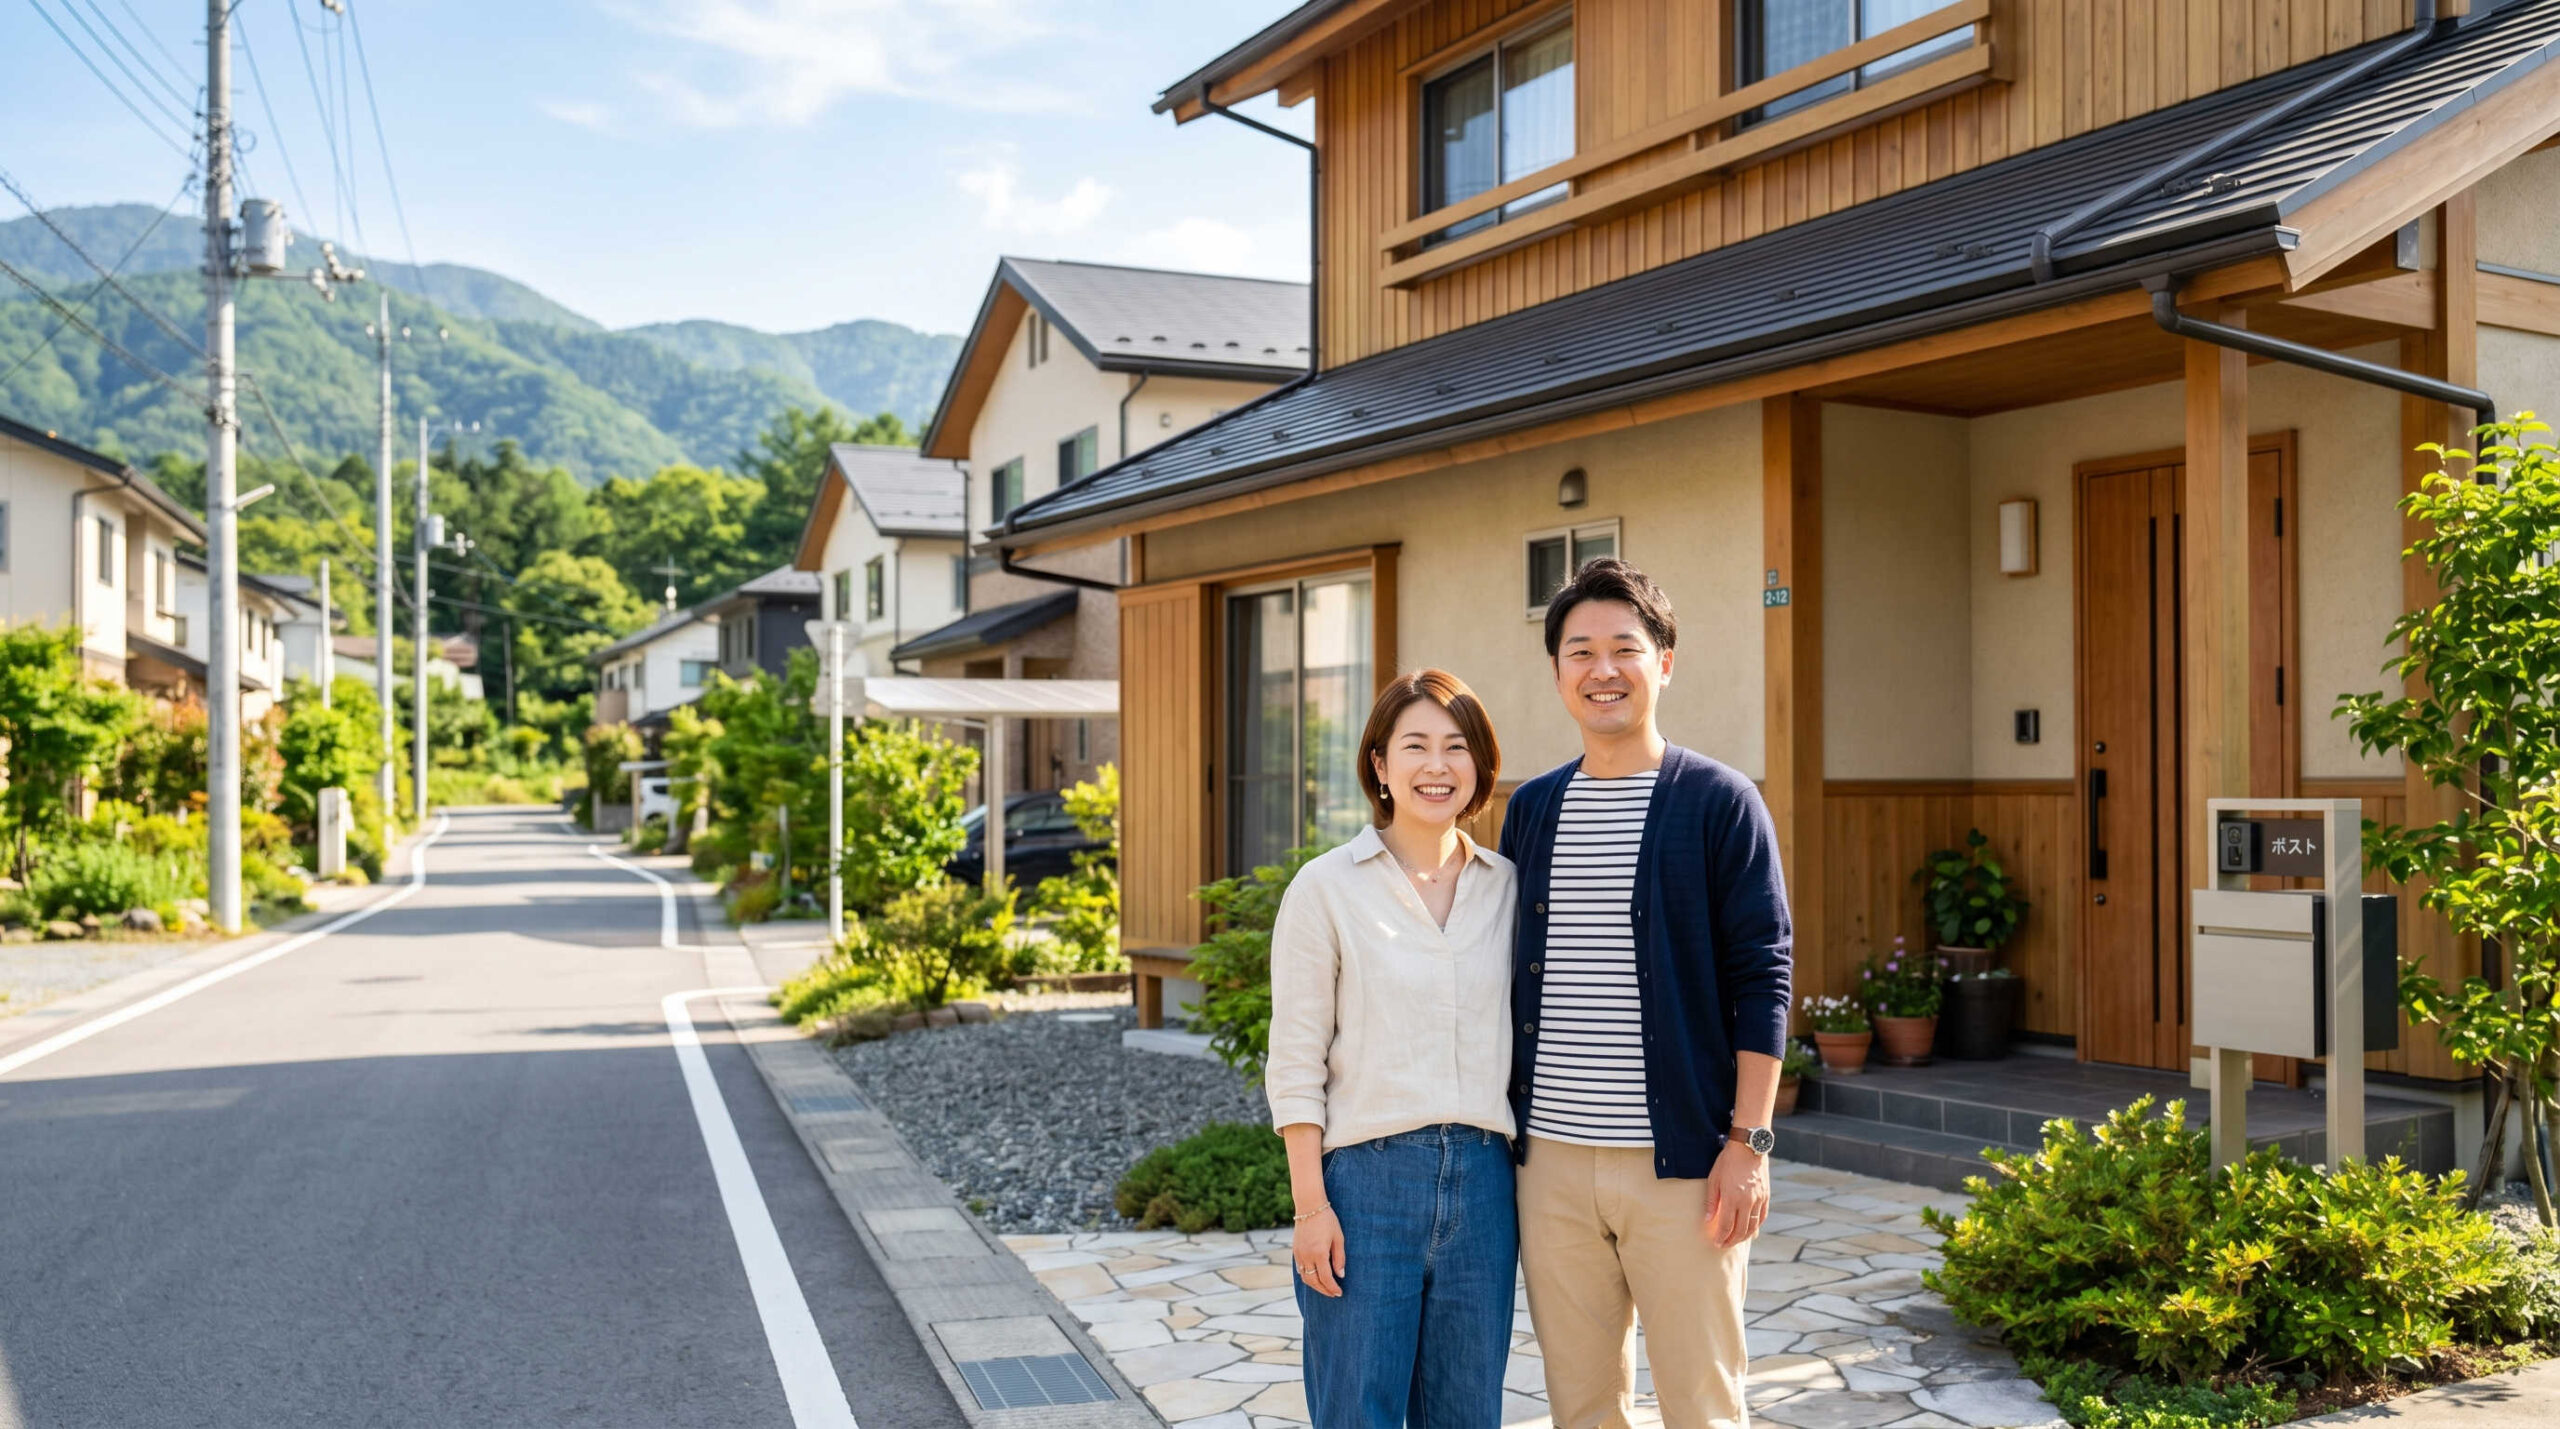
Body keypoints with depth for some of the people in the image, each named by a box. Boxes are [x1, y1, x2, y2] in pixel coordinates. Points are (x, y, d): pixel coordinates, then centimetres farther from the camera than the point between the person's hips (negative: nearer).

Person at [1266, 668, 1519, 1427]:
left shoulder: (1507, 888, 8)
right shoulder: (1326, 888, -3)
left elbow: (1528, 1043, 12)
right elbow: (1295, 1061, -4)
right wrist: (1310, 1204, -9)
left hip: (1483, 1176, 4)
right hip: (1367, 1173, -3)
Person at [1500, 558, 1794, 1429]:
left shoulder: (1721, 803, -3)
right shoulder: (1530, 808, 10)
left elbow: (1762, 979, -6)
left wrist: (1748, 1141, -11)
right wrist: (1502, 1124, 11)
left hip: (1680, 1160, -4)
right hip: (1550, 1159, 4)